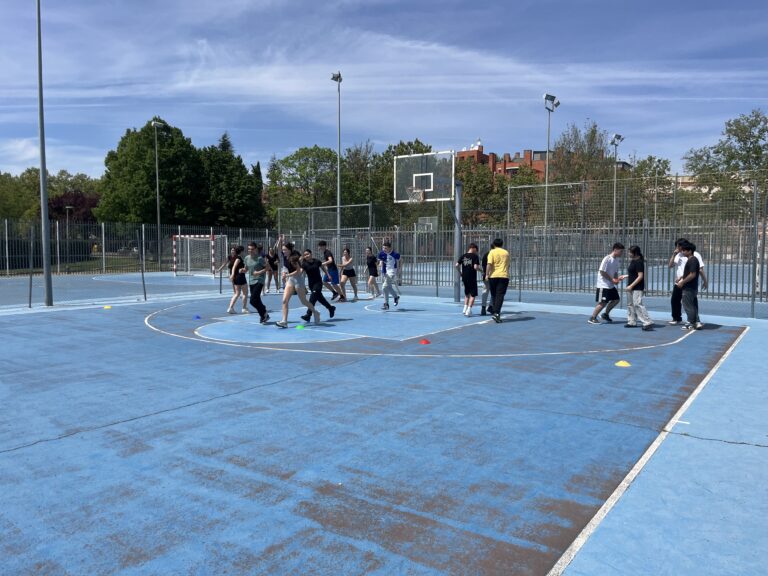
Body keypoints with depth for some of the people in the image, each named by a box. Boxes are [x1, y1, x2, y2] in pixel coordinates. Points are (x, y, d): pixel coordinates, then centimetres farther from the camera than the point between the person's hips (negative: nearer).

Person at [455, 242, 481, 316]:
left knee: (467, 294, 22)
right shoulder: (475, 256, -9)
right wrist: (479, 268, 2)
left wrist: (460, 272, 13)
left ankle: (465, 309, 20)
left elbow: (456, 265, 0)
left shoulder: (463, 256, 5)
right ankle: (468, 311, -3)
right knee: (473, 295, 4)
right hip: (472, 278, -5)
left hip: (464, 278, 5)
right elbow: (475, 267, -19)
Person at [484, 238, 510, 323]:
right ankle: (496, 313, -21)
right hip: (504, 276, 1)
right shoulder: (506, 253, 12)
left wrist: (487, 274, -11)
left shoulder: (492, 252, 0)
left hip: (493, 276, -1)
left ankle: (496, 312, 21)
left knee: (494, 295, 12)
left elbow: (489, 264, -13)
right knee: (500, 295, -6)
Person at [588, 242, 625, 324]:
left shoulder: (617, 260, 8)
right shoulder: (607, 259, -18)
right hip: (603, 285, -9)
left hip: (611, 285, 9)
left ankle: (605, 314, 28)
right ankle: (592, 318, 3)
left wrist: (617, 279, -4)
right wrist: (612, 279, -17)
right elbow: (602, 272, -20)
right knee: (603, 303, -9)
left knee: (616, 300, 11)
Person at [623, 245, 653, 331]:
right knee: (630, 304, 14)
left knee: (638, 304, -15)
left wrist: (631, 285, -22)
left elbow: (640, 276, -20)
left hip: (637, 287, -10)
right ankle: (632, 322, 24)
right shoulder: (632, 261, 12)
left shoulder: (639, 262, -16)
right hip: (631, 287, 10)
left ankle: (648, 323, -15)